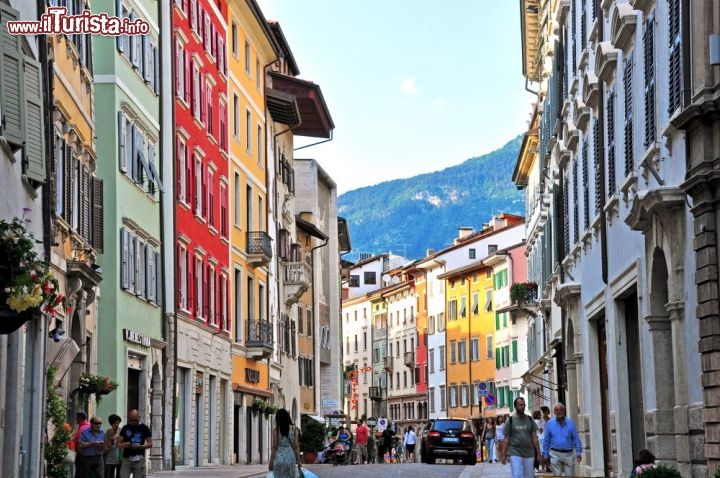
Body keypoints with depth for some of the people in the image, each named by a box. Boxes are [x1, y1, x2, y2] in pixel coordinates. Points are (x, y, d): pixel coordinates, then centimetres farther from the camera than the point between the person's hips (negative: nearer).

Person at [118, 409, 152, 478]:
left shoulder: (144, 428, 4)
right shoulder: (125, 428, 8)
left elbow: (150, 444, 2)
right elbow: (118, 444, 8)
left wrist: (141, 446, -17)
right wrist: (123, 445, -15)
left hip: (139, 460, -1)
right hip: (126, 459, 1)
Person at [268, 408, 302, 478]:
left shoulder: (276, 429, -4)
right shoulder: (293, 429, 0)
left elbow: (274, 447, -5)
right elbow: (296, 446, -1)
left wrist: (271, 461, 0)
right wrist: (299, 461, 4)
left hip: (279, 457, -1)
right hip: (290, 456, 2)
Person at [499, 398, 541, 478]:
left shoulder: (530, 419, 7)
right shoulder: (510, 420, 1)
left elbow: (534, 438, 7)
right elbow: (506, 439, 2)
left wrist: (538, 453, 3)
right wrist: (503, 455, -2)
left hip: (529, 453, 3)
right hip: (515, 453, -3)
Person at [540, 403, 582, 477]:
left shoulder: (570, 422, 2)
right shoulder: (550, 423, 2)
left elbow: (576, 439, 3)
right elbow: (546, 440, 5)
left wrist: (578, 453, -3)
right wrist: (545, 455, 3)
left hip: (569, 454, 0)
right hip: (555, 454, 0)